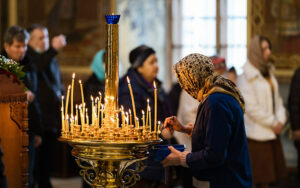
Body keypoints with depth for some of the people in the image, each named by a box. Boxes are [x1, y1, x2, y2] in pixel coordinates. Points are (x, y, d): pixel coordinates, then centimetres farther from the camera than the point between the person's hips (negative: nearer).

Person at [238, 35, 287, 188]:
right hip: (255, 134, -8)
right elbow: (251, 108, -16)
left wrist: (280, 120, -1)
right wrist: (273, 123, -12)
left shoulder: (268, 72, 14)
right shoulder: (247, 78, -12)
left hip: (271, 133, 8)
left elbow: (277, 99, 16)